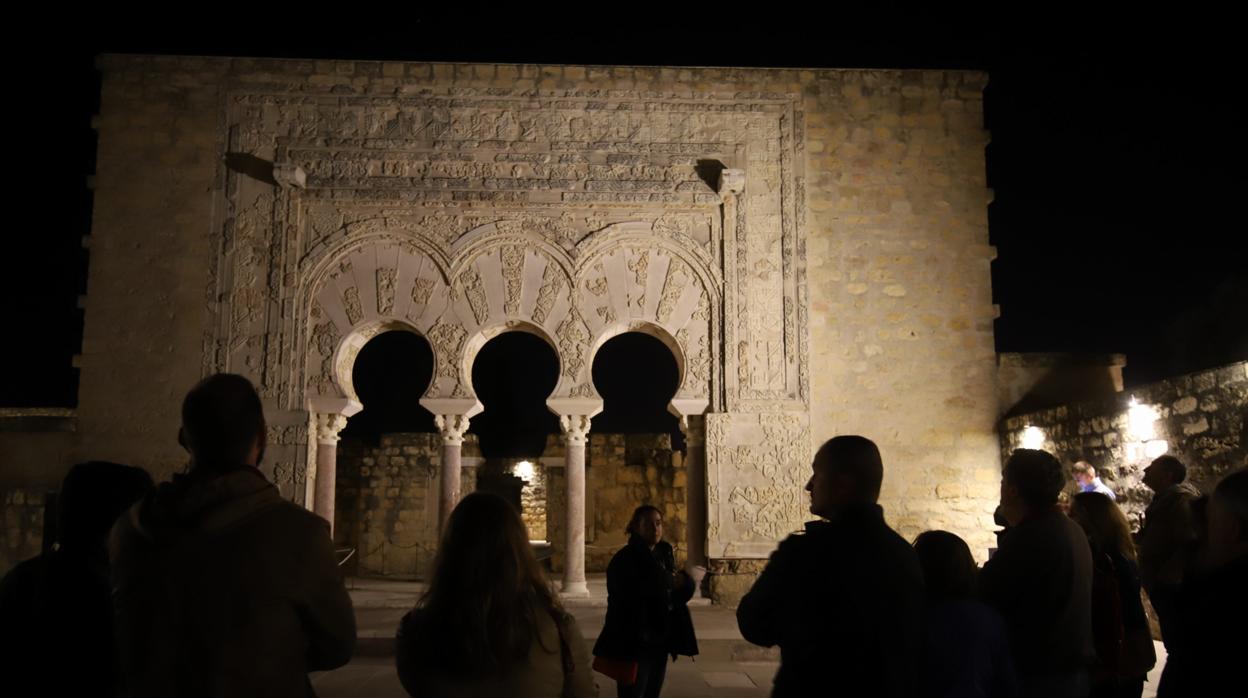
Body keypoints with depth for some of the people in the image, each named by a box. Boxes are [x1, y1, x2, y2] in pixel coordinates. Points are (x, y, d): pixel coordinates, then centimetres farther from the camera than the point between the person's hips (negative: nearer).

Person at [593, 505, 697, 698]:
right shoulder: (624, 558, -11)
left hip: (659, 641, 7)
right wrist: (668, 581, -14)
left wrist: (682, 582, -10)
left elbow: (682, 592, 14)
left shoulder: (664, 554, 10)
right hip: (633, 643, -7)